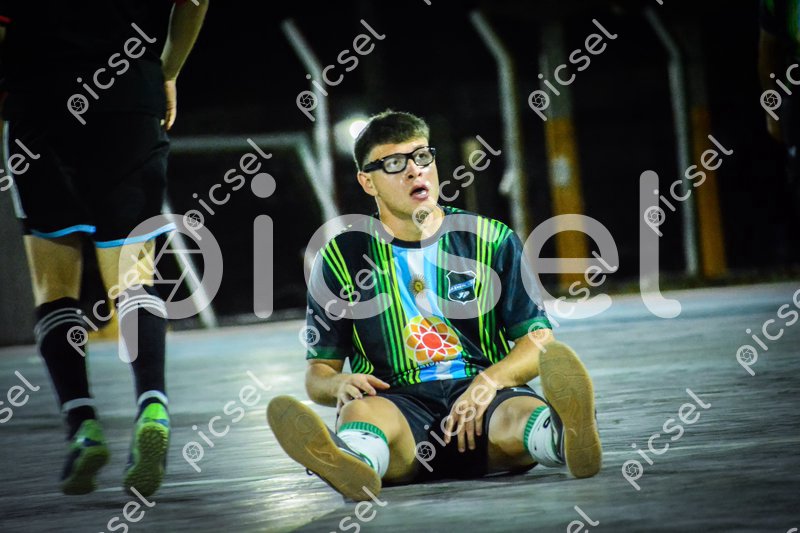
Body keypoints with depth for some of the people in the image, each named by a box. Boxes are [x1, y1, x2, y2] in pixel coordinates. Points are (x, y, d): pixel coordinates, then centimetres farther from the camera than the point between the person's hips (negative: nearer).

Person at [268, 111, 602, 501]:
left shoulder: (492, 241, 13)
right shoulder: (342, 257, 11)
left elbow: (538, 339, 9)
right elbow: (317, 372, 13)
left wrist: (490, 381, -13)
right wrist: (339, 386, -13)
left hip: (486, 398, 1)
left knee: (522, 413, -35)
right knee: (361, 410, -37)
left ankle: (569, 436, -71)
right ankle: (356, 465, -73)